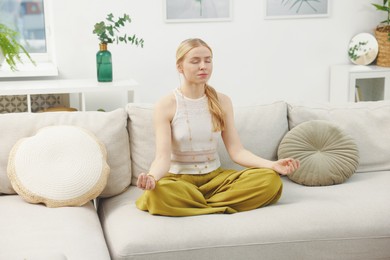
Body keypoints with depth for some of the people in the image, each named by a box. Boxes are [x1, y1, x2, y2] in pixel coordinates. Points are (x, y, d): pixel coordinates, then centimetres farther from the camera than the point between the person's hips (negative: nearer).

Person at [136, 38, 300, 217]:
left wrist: (272, 165, -19)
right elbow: (163, 157, -15)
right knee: (157, 193, -39)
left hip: (215, 176, 4)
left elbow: (236, 151, -1)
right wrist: (151, 177, -40)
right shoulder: (166, 106, -6)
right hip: (179, 179, -4)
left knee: (271, 180, -21)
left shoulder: (222, 102, 5)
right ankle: (220, 207, -17)